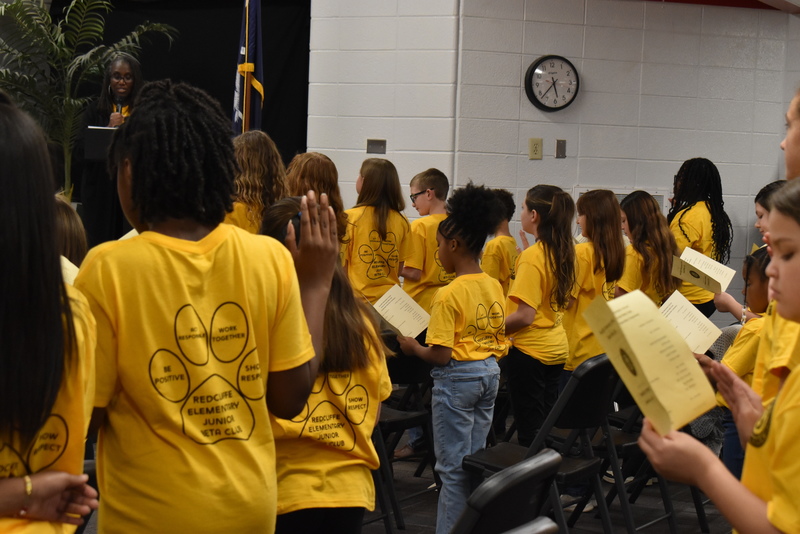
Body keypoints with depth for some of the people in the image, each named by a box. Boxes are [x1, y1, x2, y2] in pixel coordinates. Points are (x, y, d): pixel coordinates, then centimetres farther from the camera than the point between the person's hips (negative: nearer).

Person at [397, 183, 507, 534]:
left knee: (453, 467, 0)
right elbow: (500, 341, 11)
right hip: (490, 373, 8)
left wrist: (412, 347, -4)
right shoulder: (495, 287, 4)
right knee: (476, 459, 16)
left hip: (457, 378, -8)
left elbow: (440, 356, -20)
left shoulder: (448, 295, -18)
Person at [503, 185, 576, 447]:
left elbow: (525, 315, -23)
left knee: (529, 430, -1)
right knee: (546, 427, 16)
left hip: (529, 349, -8)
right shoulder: (563, 252, 5)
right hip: (557, 347, 8)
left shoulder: (532, 257, -19)